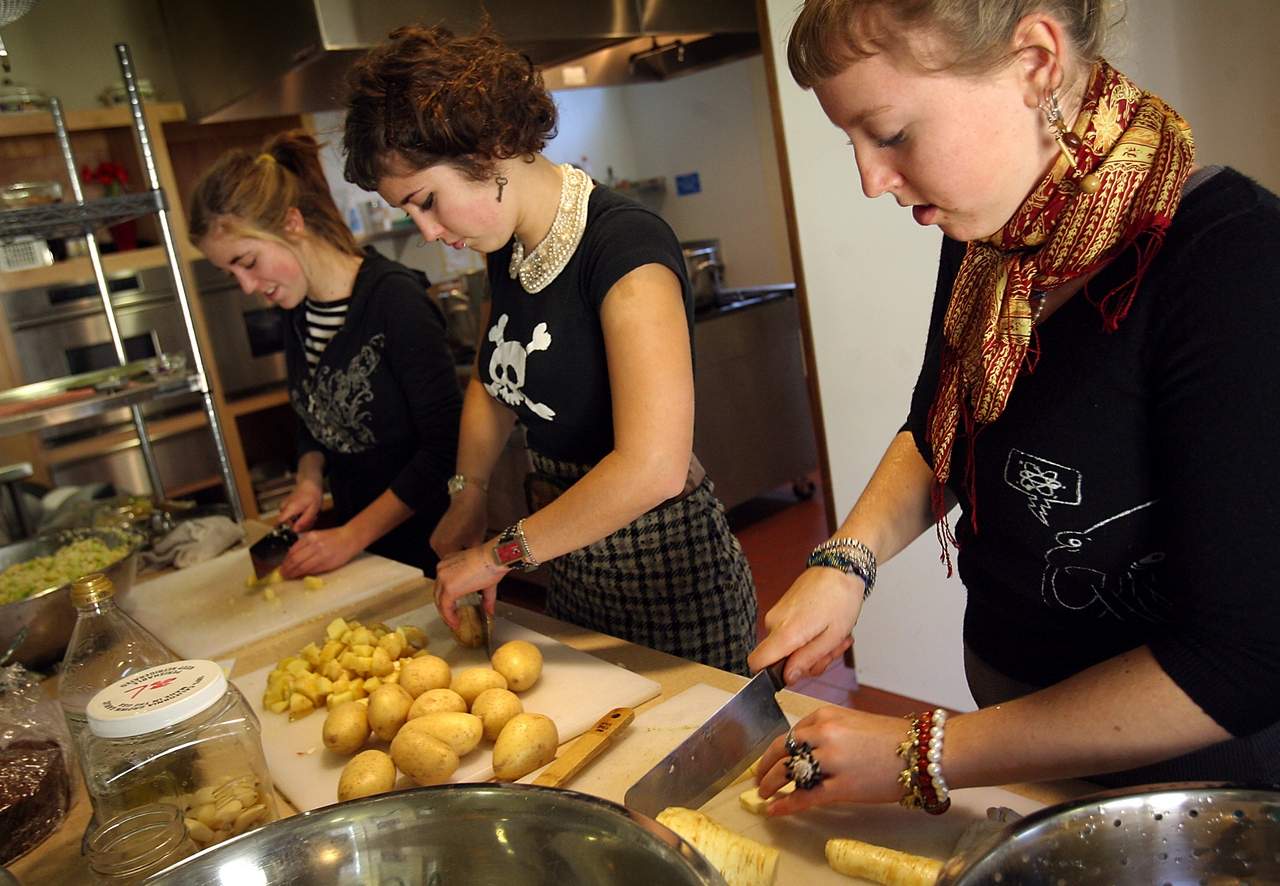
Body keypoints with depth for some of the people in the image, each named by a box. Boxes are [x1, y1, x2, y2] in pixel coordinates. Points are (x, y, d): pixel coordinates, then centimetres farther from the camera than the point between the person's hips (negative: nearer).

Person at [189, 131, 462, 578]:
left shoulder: (395, 298, -20)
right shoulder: (295, 310, 3)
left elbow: (445, 446, -21)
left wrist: (351, 536, -19)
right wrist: (309, 480, -2)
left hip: (425, 541, -6)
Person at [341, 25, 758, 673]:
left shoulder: (625, 245, -23)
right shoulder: (509, 250, 3)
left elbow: (652, 467, -33)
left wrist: (500, 554, -21)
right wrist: (467, 500, 8)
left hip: (666, 572, -8)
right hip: (570, 566, 8)